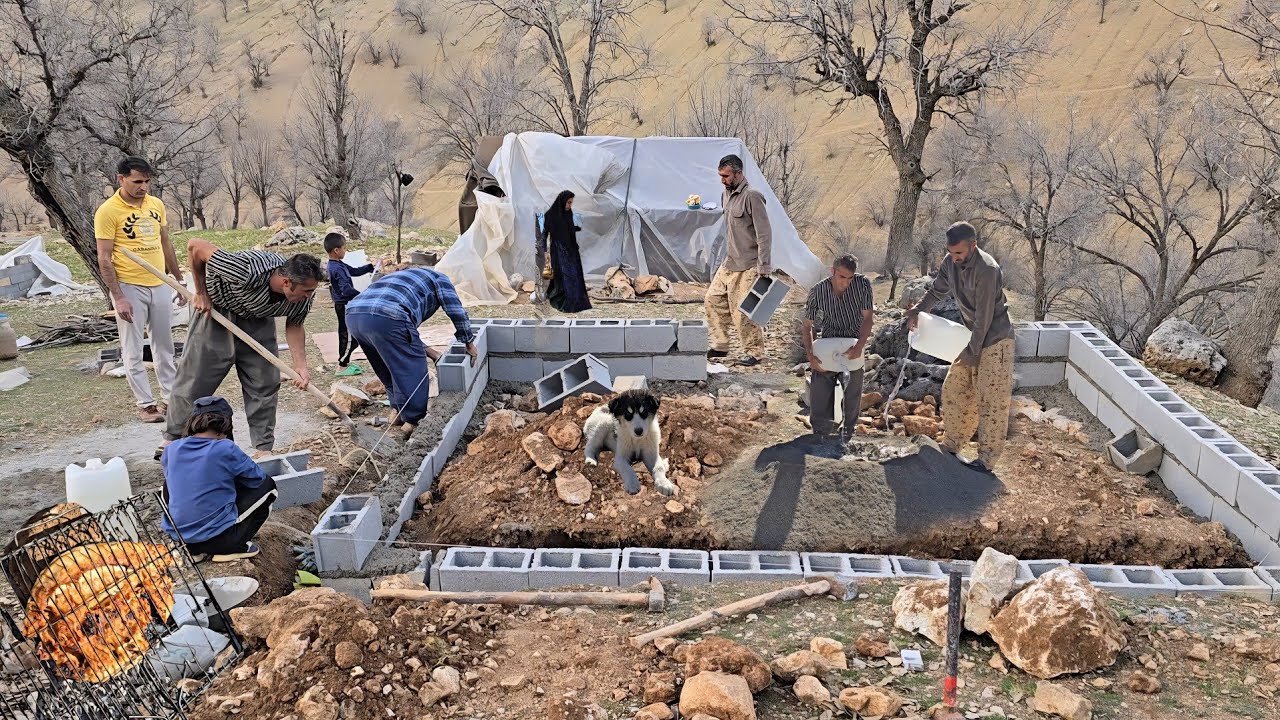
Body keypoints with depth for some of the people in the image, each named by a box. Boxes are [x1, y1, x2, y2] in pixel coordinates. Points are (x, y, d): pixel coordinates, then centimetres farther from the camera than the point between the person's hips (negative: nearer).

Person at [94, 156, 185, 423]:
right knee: (133, 351, 3)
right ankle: (145, 403, 10)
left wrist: (179, 281, 16)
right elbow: (104, 259, -11)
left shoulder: (156, 204, 6)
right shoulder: (108, 211, -10)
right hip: (129, 287, -5)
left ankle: (170, 396, 24)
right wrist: (118, 298, -16)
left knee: (164, 346, 13)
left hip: (160, 285, 5)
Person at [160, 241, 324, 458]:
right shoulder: (247, 271, -42)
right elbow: (195, 246, -31)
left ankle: (264, 448, 7)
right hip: (215, 308, -4)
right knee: (194, 378, 2)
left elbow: (294, 326, -6)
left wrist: (301, 366, -18)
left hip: (258, 319, 4)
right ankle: (172, 438, 21)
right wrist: (201, 293, -19)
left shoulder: (304, 296, -25)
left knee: (265, 383, -3)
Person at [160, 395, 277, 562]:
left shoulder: (172, 450, 0)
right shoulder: (226, 449, -14)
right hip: (217, 538, -4)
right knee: (267, 485, 10)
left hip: (175, 537, 4)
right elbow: (257, 477, 0)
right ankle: (232, 547, 4)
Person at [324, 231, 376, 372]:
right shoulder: (338, 269, -23)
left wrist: (370, 267, 14)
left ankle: (344, 361, 28)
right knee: (353, 337, -6)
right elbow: (346, 289, -30)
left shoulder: (337, 265, 9)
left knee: (345, 334, 19)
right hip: (344, 306, -11)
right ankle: (342, 365, -1)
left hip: (343, 305, 11)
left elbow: (354, 271, 19)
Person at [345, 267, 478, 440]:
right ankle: (412, 423, 9)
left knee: (389, 370, 26)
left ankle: (398, 413, 35)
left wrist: (432, 354, 39)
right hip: (385, 317, -8)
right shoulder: (439, 278, 25)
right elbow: (456, 311, 15)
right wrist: (469, 343, 28)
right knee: (413, 370, 5)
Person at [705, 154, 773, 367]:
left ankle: (754, 352, 9)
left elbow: (764, 234, -19)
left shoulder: (751, 196, -17)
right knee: (713, 300, 10)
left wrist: (763, 267, -21)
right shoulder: (727, 194, 11)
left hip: (747, 266, -9)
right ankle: (720, 346, 21)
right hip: (729, 262, 9)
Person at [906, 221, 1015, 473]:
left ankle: (987, 459, 4)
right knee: (954, 391, 13)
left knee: (991, 400, -3)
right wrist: (917, 310, -4)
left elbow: (984, 315, -24)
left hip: (995, 339, -8)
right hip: (972, 336, 8)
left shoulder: (986, 269, -27)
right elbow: (937, 290, 14)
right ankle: (952, 446, 27)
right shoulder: (951, 262, -3)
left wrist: (972, 351, -19)